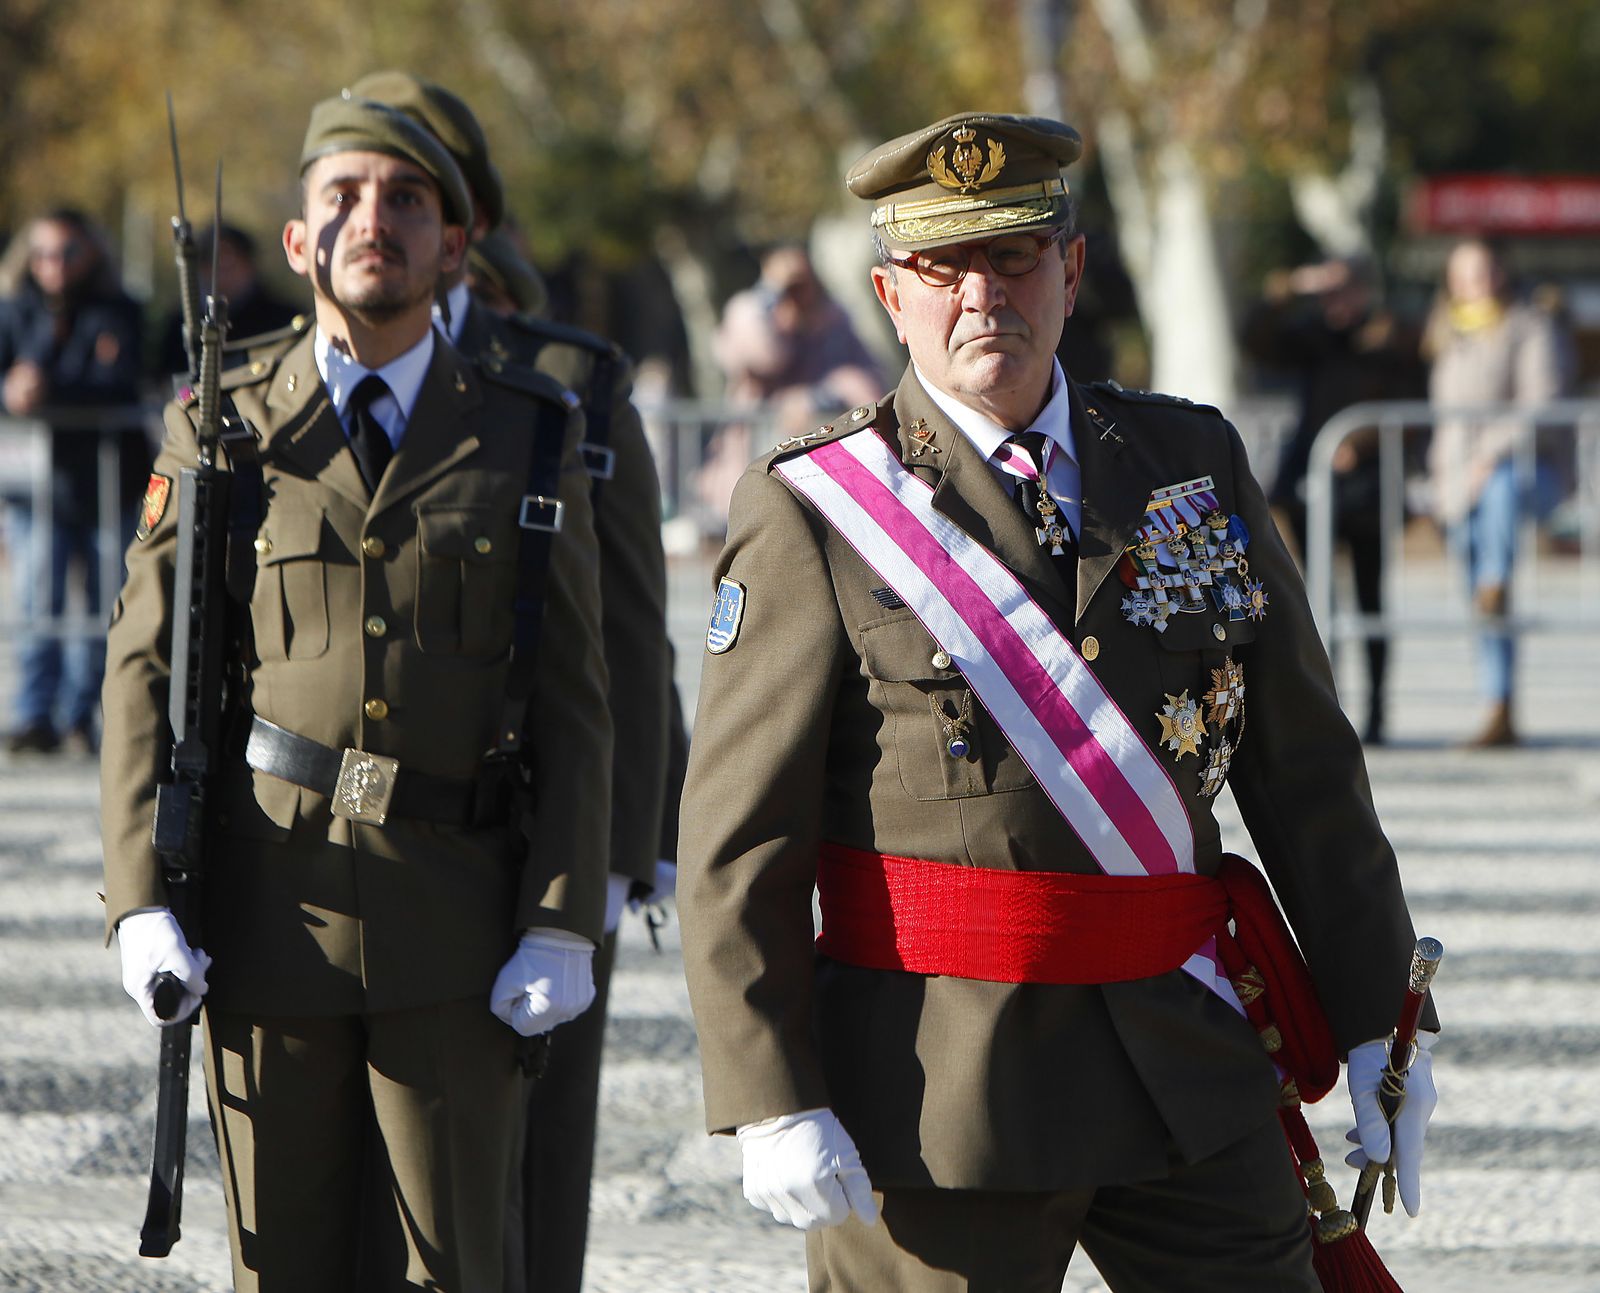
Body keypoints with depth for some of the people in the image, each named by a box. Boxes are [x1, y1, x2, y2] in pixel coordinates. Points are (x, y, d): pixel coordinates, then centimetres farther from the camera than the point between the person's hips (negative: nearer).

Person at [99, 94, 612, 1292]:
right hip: (268, 913, 0)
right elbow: (147, 673, 4)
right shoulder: (222, 430, 6)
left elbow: (570, 700, 4)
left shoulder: (532, 439, 7)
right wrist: (142, 902, -7)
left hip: (457, 924, 0)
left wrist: (563, 922, -5)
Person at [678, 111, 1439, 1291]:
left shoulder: (1196, 464, 9)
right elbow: (736, 841, -7)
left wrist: (1375, 1022, 11)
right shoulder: (814, 515, -4)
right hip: (939, 1092, -4)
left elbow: (1306, 770, 13)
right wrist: (773, 1105, -13)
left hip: (1188, 1064, 4)